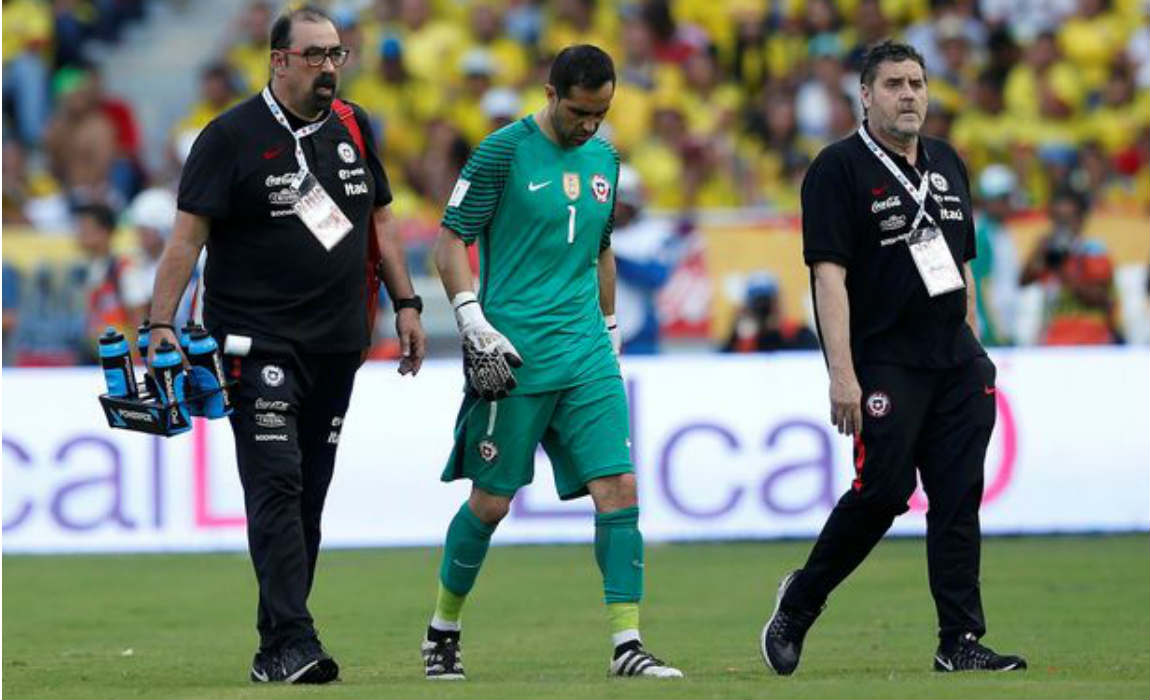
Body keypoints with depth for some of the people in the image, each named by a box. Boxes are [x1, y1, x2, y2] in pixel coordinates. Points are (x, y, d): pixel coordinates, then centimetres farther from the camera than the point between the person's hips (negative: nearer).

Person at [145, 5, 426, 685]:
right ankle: (291, 644, -19)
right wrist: (162, 325, -15)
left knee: (309, 495, 6)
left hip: (338, 345, 6)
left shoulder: (353, 128, 12)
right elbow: (188, 234, -8)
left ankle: (278, 646, 10)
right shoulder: (232, 137, -5)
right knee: (277, 486, -14)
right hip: (259, 342, -6)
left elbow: (378, 221, 22)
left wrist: (406, 305, 18)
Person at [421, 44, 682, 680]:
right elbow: (450, 241, -5)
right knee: (490, 502, 1)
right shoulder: (505, 151, -6)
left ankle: (627, 645, -6)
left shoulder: (603, 159, 13)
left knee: (619, 489, -7)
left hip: (587, 356, 5)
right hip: (515, 359, -5)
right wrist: (475, 324, -14)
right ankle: (442, 633, 21)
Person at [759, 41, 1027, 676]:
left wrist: (973, 349, 18)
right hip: (883, 364, -6)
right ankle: (798, 603, 11)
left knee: (958, 496, 0)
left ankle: (960, 642, 2)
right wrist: (842, 374, -19)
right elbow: (828, 272, -13)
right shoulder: (838, 168, -6)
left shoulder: (947, 164, 15)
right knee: (883, 491, -11)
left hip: (954, 362, 6)